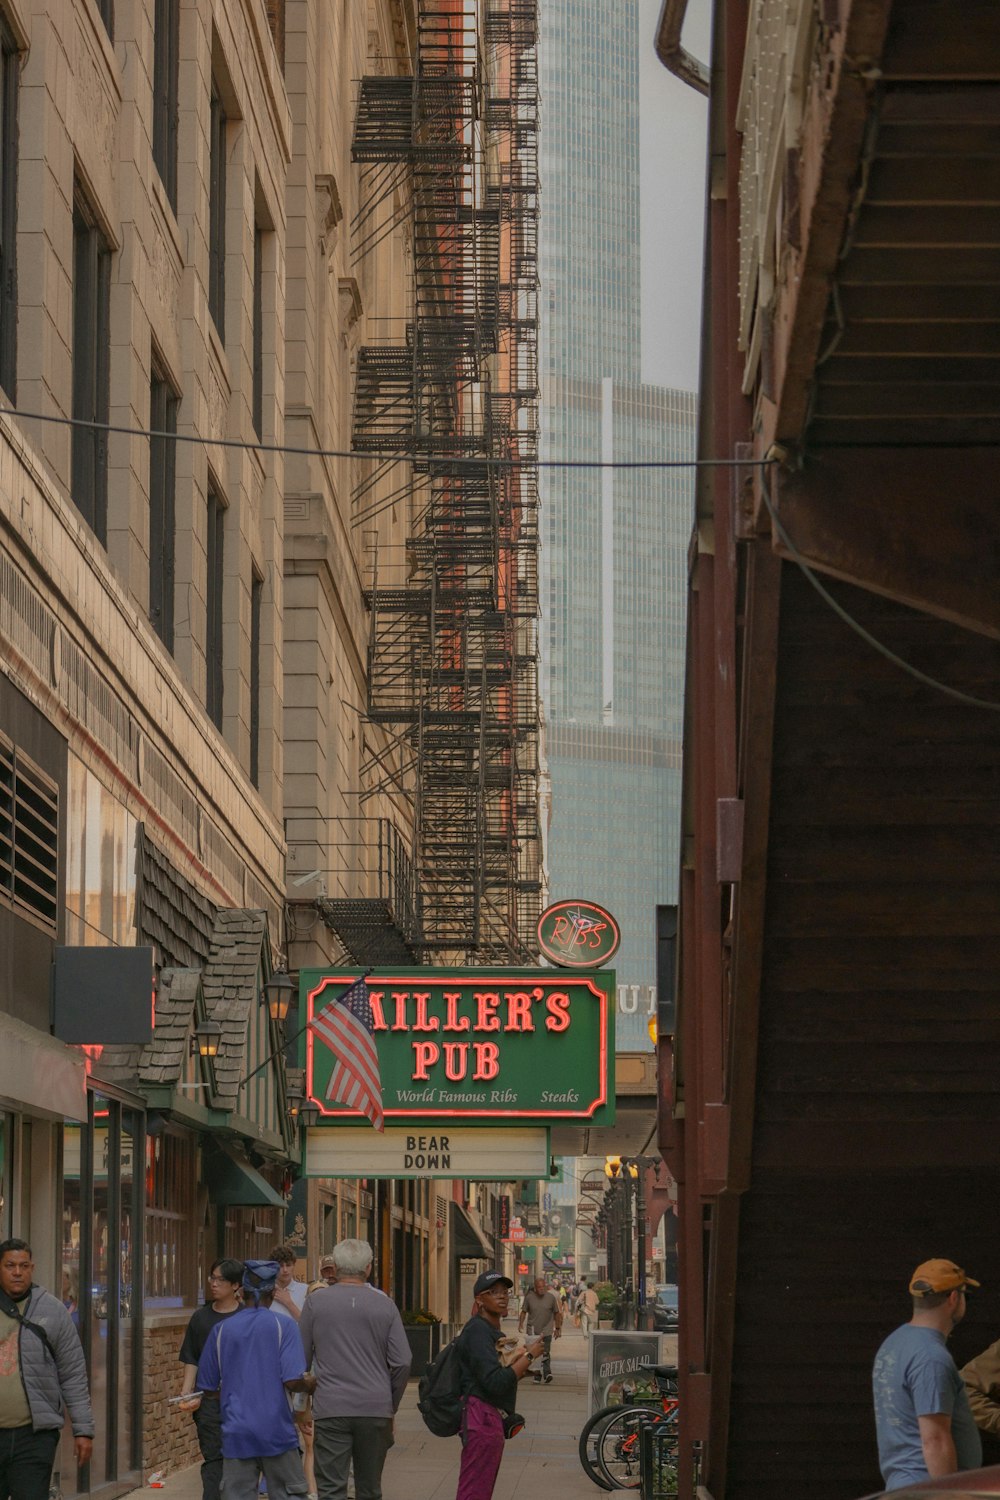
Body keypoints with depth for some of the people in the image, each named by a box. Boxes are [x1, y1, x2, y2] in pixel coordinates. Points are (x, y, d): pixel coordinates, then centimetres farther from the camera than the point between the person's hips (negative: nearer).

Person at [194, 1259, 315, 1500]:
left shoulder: (221, 1330, 5)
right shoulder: (281, 1326, -4)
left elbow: (208, 1387, 11)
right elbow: (292, 1381, -12)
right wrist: (311, 1384, 9)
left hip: (236, 1433, 2)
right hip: (277, 1431, -2)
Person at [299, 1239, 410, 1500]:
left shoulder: (316, 1302, 1)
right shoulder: (384, 1305, 2)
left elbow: (301, 1358, 6)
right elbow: (402, 1363, 1)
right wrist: (391, 1406, 14)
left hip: (330, 1409, -2)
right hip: (376, 1409, 2)